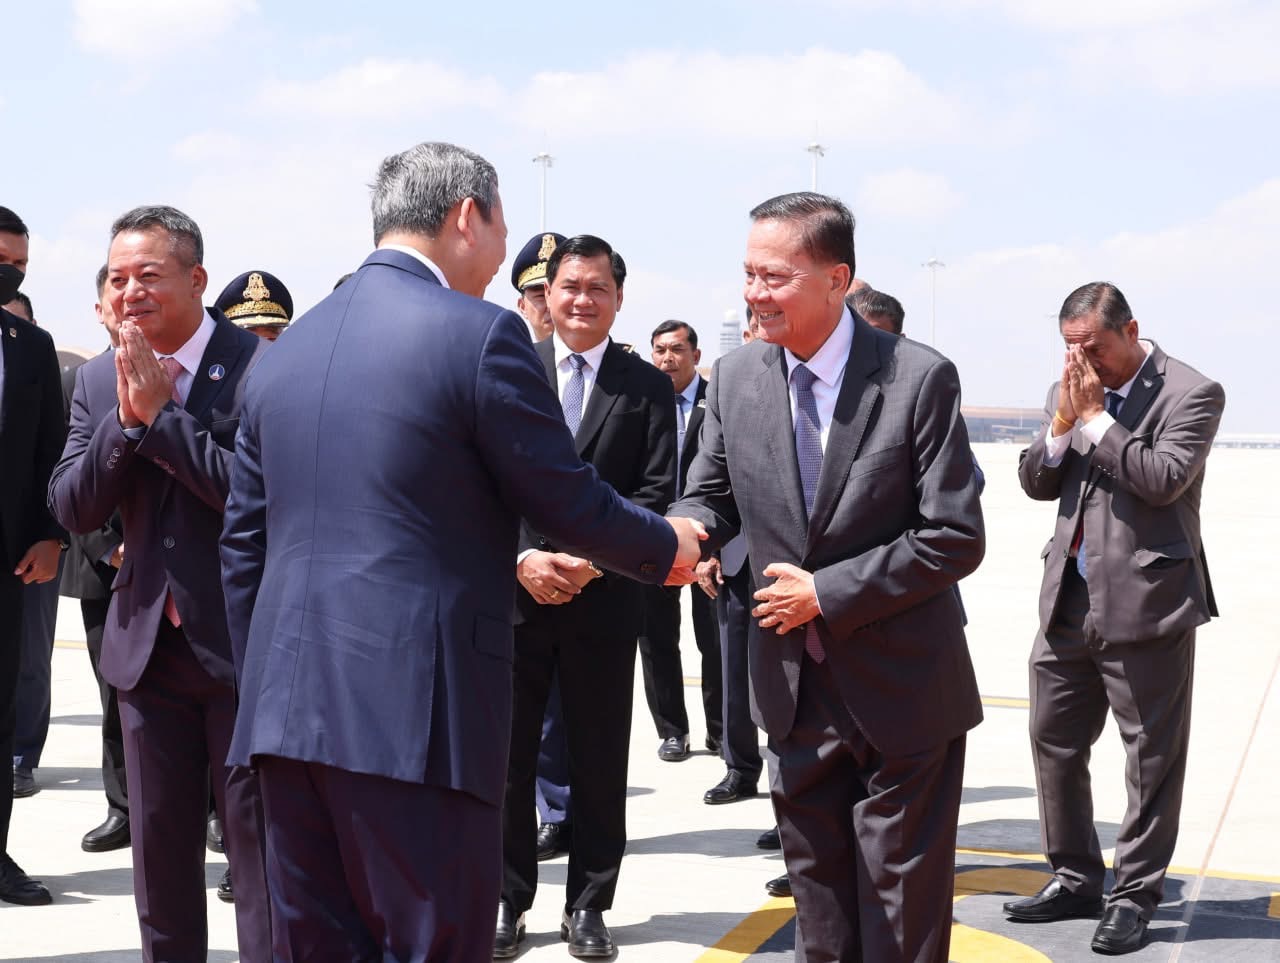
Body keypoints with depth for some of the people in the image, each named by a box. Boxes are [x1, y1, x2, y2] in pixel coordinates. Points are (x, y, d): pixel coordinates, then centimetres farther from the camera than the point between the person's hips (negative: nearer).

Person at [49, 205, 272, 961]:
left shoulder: (262, 368, -13)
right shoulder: (101, 381, 7)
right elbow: (72, 510, 1)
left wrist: (162, 415, -20)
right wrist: (126, 420, -14)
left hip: (243, 644, -6)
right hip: (149, 643, 6)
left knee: (261, 846, 0)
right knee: (159, 850, 16)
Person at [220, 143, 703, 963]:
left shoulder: (283, 351, 14)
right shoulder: (480, 334, -7)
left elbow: (244, 549, 16)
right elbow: (571, 503, -3)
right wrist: (668, 548, 16)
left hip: (287, 710, 7)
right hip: (417, 711, -7)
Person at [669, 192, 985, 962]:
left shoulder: (919, 378, -14)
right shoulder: (735, 380, 0)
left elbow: (955, 538, -16)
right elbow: (712, 497, 8)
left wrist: (828, 594, -18)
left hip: (900, 694, -4)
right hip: (797, 691, 5)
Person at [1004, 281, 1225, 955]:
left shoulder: (1190, 394, -8)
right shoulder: (1071, 392, 10)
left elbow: (1164, 479, -21)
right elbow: (1036, 483, 8)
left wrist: (1093, 418, -16)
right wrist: (1063, 422, -8)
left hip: (1144, 603, -6)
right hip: (1069, 601, 7)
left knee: (1151, 758, 3)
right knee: (1054, 741, 13)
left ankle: (1135, 895, 14)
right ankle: (1075, 880, 27)